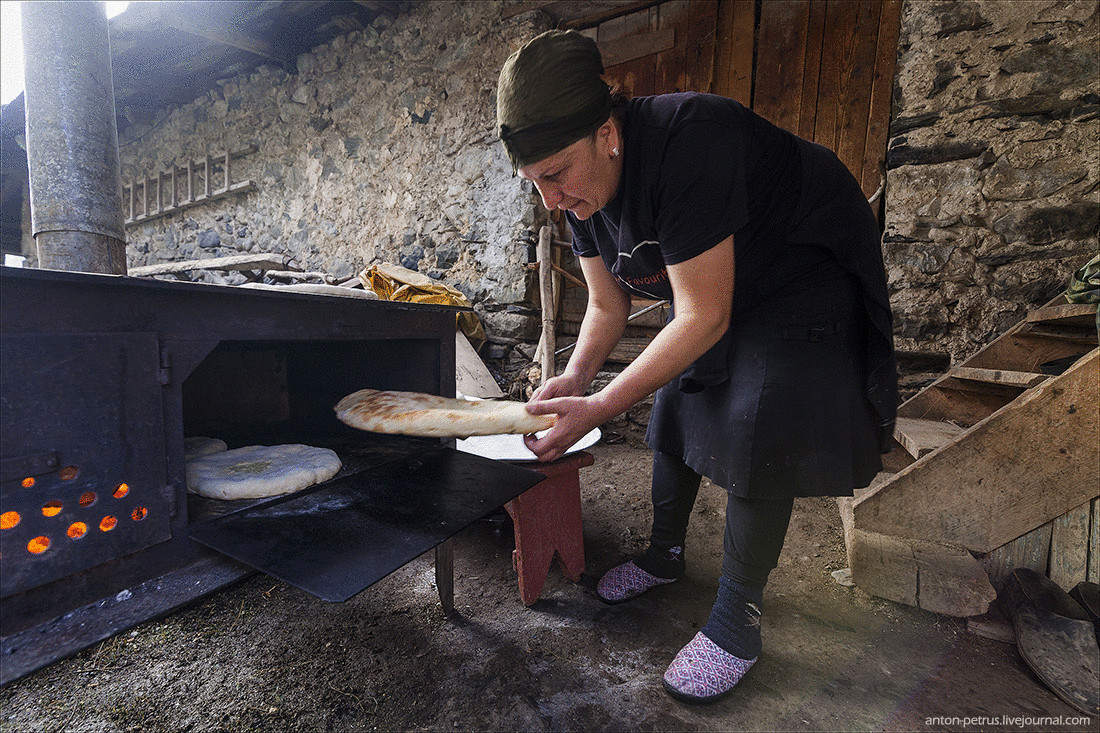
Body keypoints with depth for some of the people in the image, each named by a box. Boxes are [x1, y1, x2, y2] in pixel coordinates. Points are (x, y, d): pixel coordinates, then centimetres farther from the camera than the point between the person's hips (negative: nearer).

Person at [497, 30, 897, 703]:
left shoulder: (686, 146, -36)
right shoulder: (582, 189, -10)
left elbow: (705, 317, -34)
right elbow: (609, 307, -3)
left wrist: (600, 408, -35)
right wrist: (574, 379, -20)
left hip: (806, 278, -7)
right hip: (709, 294, 8)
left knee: (756, 446, -16)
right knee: (673, 422, 8)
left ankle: (736, 620, 4)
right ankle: (666, 556, 28)